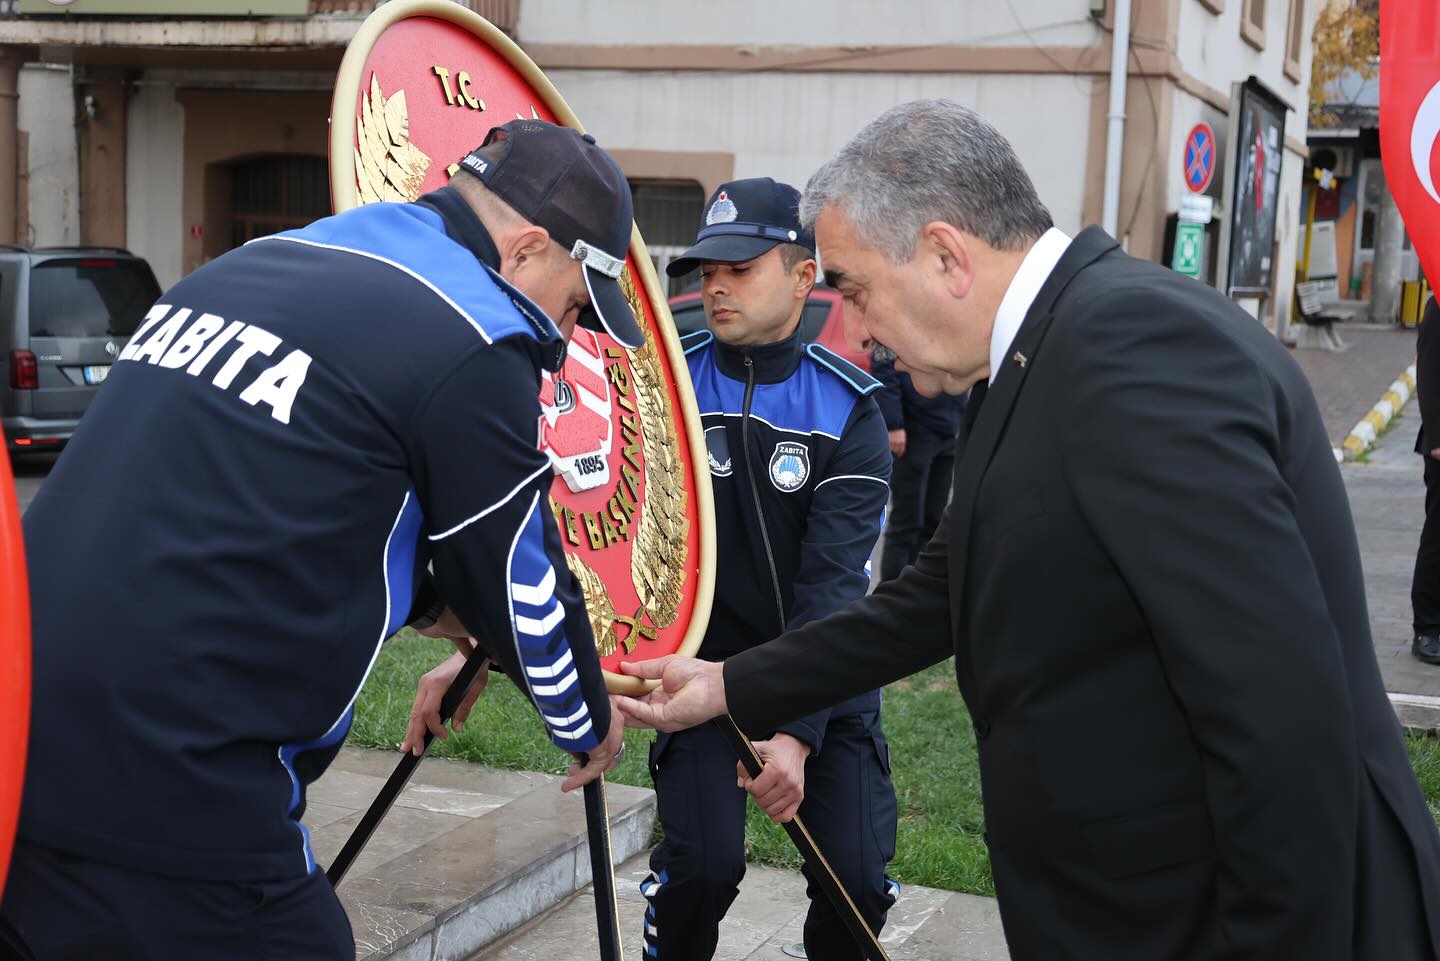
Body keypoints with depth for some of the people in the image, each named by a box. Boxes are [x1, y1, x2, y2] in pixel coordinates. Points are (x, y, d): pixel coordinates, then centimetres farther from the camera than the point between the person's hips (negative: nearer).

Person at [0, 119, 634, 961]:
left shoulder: (257, 262, 15)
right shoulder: (473, 345, -10)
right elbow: (519, 583, 1)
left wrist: (427, 600, 34)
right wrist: (590, 723, 20)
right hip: (169, 803, -8)